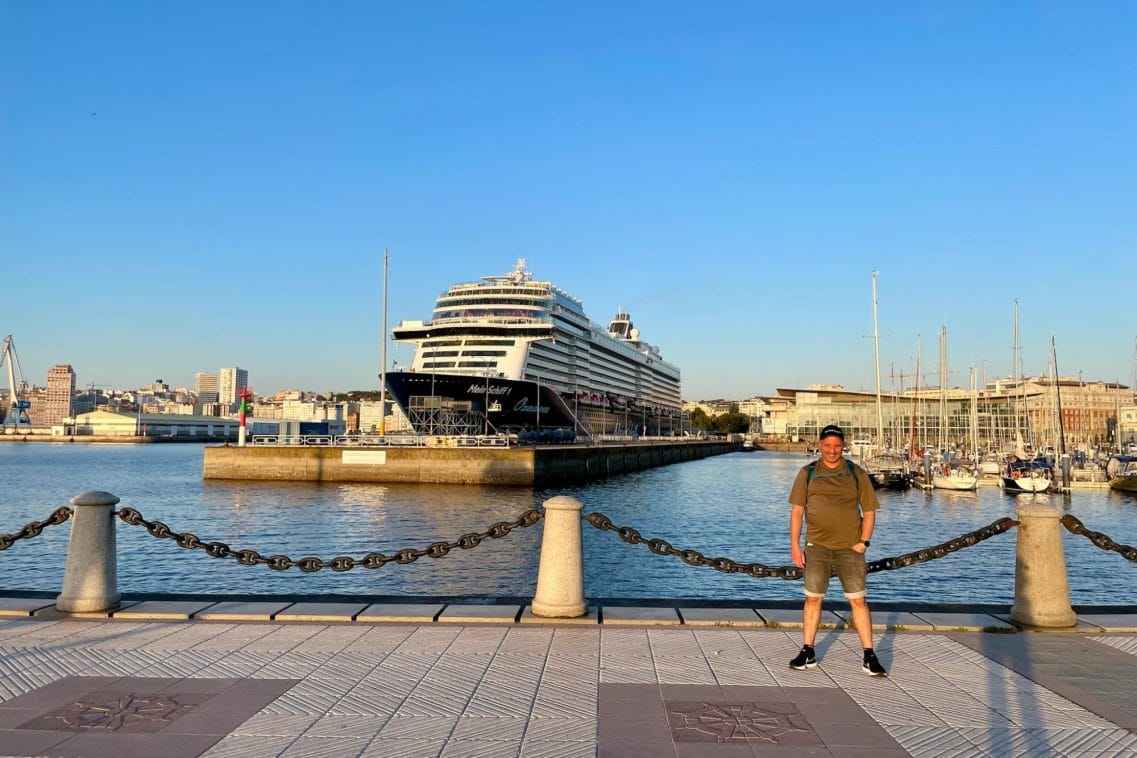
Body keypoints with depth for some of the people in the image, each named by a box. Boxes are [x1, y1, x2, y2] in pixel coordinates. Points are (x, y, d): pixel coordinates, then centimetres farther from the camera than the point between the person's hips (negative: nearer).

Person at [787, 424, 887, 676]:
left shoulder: (856, 473, 4)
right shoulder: (807, 473, 4)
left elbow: (869, 511, 7)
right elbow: (797, 511, 2)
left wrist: (864, 542, -4)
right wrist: (794, 545, -4)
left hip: (849, 548, -1)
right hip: (816, 546, 1)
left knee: (858, 600, -1)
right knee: (812, 599, 6)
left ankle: (869, 656, 7)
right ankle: (807, 652, 16)